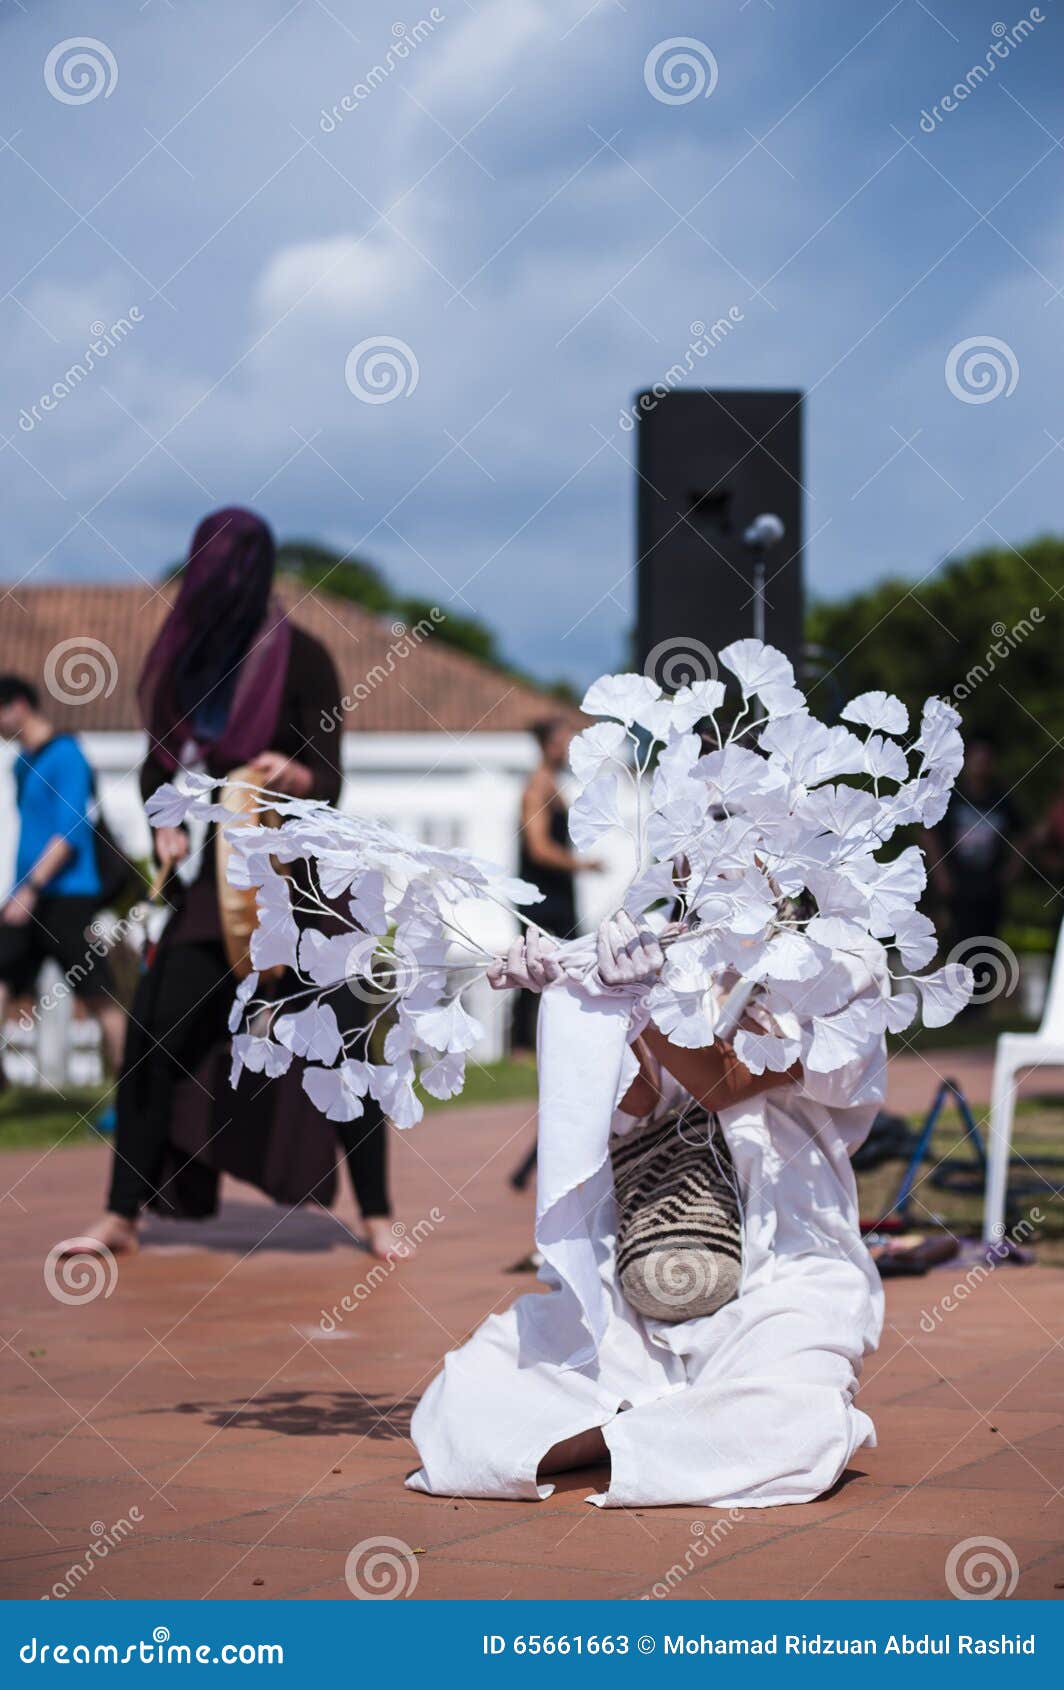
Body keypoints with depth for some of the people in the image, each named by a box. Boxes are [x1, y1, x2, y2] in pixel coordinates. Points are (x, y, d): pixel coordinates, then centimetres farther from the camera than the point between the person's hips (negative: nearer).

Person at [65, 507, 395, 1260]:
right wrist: (164, 820, -7)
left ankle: (378, 1216, 5)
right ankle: (122, 1217, 4)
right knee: (157, 1028, -3)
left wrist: (293, 776, -34)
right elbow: (161, 759, 12)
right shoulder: (185, 652, 2)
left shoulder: (302, 657, -11)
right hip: (215, 865, 4)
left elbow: (330, 782, -13)